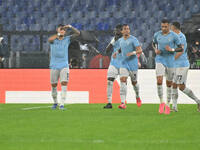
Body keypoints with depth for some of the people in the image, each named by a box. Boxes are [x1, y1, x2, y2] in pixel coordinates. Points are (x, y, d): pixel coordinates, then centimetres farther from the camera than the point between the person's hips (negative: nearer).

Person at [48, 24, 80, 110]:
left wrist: (70, 27, -19)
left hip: (64, 66, 0)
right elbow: (49, 39, -25)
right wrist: (58, 34, -28)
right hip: (54, 66, 0)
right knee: (53, 85, 7)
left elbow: (77, 33, -4)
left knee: (64, 84, -15)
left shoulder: (67, 39, 5)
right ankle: (55, 103, 28)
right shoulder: (53, 40, 0)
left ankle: (62, 104, -18)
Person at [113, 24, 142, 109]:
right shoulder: (120, 40, 9)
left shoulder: (133, 39, -9)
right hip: (123, 64, 3)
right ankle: (123, 103, -22)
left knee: (134, 82, 10)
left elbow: (140, 51, -14)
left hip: (133, 64, -3)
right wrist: (116, 52, 10)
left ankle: (137, 97, 43)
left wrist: (133, 53, -31)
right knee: (123, 81, -15)